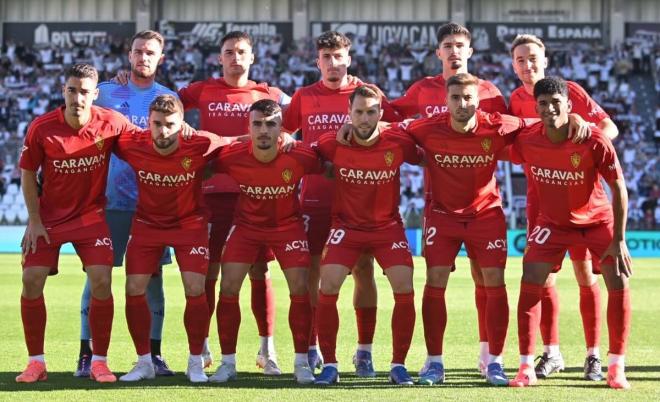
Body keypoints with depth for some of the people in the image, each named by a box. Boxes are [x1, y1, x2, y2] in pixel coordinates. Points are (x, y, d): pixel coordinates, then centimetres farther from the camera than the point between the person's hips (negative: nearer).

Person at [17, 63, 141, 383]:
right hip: (48, 216, 0)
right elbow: (27, 173, -3)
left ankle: (99, 361, 1)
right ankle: (36, 362, 3)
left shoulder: (111, 123, -14)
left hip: (90, 215, 0)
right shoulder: (42, 128, -15)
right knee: (32, 280, -9)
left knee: (102, 282, -13)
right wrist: (34, 221, -6)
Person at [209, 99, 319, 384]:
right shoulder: (231, 157, -23)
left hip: (287, 225, -1)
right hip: (246, 224, 1)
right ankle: (228, 363, 3)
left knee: (300, 288, -10)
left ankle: (301, 363, 3)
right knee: (228, 288, -8)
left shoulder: (300, 157, -25)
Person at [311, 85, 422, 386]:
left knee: (404, 288, -14)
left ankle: (398, 365, 0)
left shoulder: (398, 143, -14)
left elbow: (425, 158, 2)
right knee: (328, 287, -15)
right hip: (346, 225, 0)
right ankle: (329, 365, -2)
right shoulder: (333, 143, -14)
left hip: (388, 226, 0)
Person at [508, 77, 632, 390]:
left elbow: (618, 187, -18)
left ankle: (616, 368, 1)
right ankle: (526, 368, -6)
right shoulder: (526, 141, -21)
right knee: (530, 283, -13)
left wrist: (619, 239, -20)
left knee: (618, 284, -11)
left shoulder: (594, 141, -26)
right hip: (552, 222, 1)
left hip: (598, 220, -1)